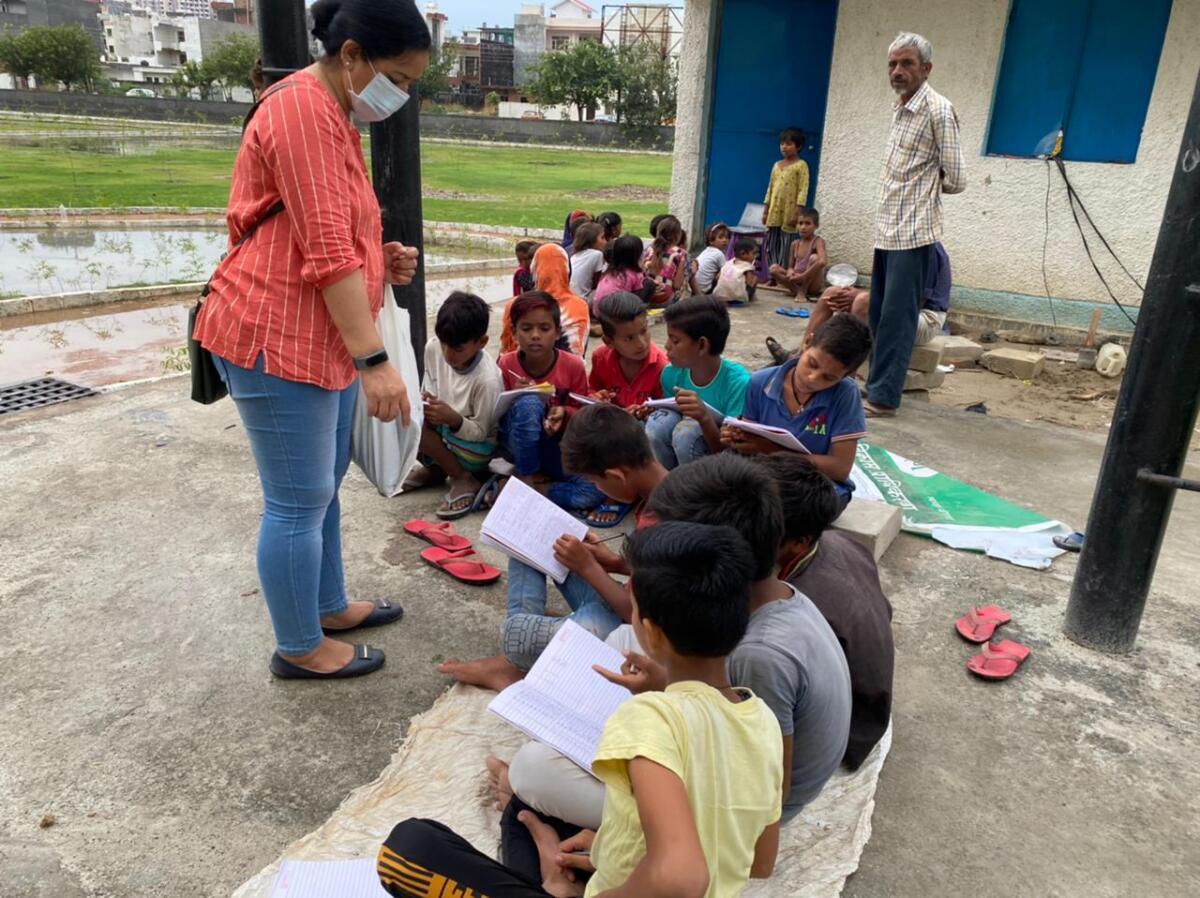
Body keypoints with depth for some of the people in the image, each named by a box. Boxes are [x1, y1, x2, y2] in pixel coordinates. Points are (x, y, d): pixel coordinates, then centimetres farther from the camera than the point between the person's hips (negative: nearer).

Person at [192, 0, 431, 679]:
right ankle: (300, 648, 16)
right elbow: (325, 253, -23)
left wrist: (382, 262, 8)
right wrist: (375, 360, -23)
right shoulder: (303, 111, -16)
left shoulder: (332, 115, 18)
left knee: (322, 487, 19)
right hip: (280, 339, -10)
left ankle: (330, 607, 35)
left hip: (323, 337, 11)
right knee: (299, 501, 0)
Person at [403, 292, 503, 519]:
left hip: (476, 448, -7)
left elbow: (479, 432, -19)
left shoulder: (487, 380, -28)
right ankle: (434, 467, 5)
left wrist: (453, 418, -38)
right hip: (444, 431, 7)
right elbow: (429, 390, 5)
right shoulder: (433, 348, -11)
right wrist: (426, 403, -18)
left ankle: (464, 480, -12)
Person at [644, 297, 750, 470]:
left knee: (688, 430, -30)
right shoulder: (671, 373, -8)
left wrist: (705, 417, -40)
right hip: (677, 459, 4)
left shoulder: (737, 382, -23)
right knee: (660, 421, -23)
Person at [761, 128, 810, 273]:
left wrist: (797, 212, -17)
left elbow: (803, 190, -10)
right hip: (774, 213, 6)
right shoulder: (776, 165, 14)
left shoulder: (801, 165, -4)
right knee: (770, 247, 5)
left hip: (788, 214, -6)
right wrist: (765, 211, 12)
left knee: (785, 249, -4)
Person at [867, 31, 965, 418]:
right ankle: (877, 384, 21)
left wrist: (925, 188, 6)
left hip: (912, 233, -8)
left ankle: (883, 397, -1)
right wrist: (916, 185, 8)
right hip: (886, 230, 8)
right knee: (879, 315, 12)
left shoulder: (938, 110, -10)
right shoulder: (900, 109, 15)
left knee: (897, 317, -6)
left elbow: (956, 179, -10)